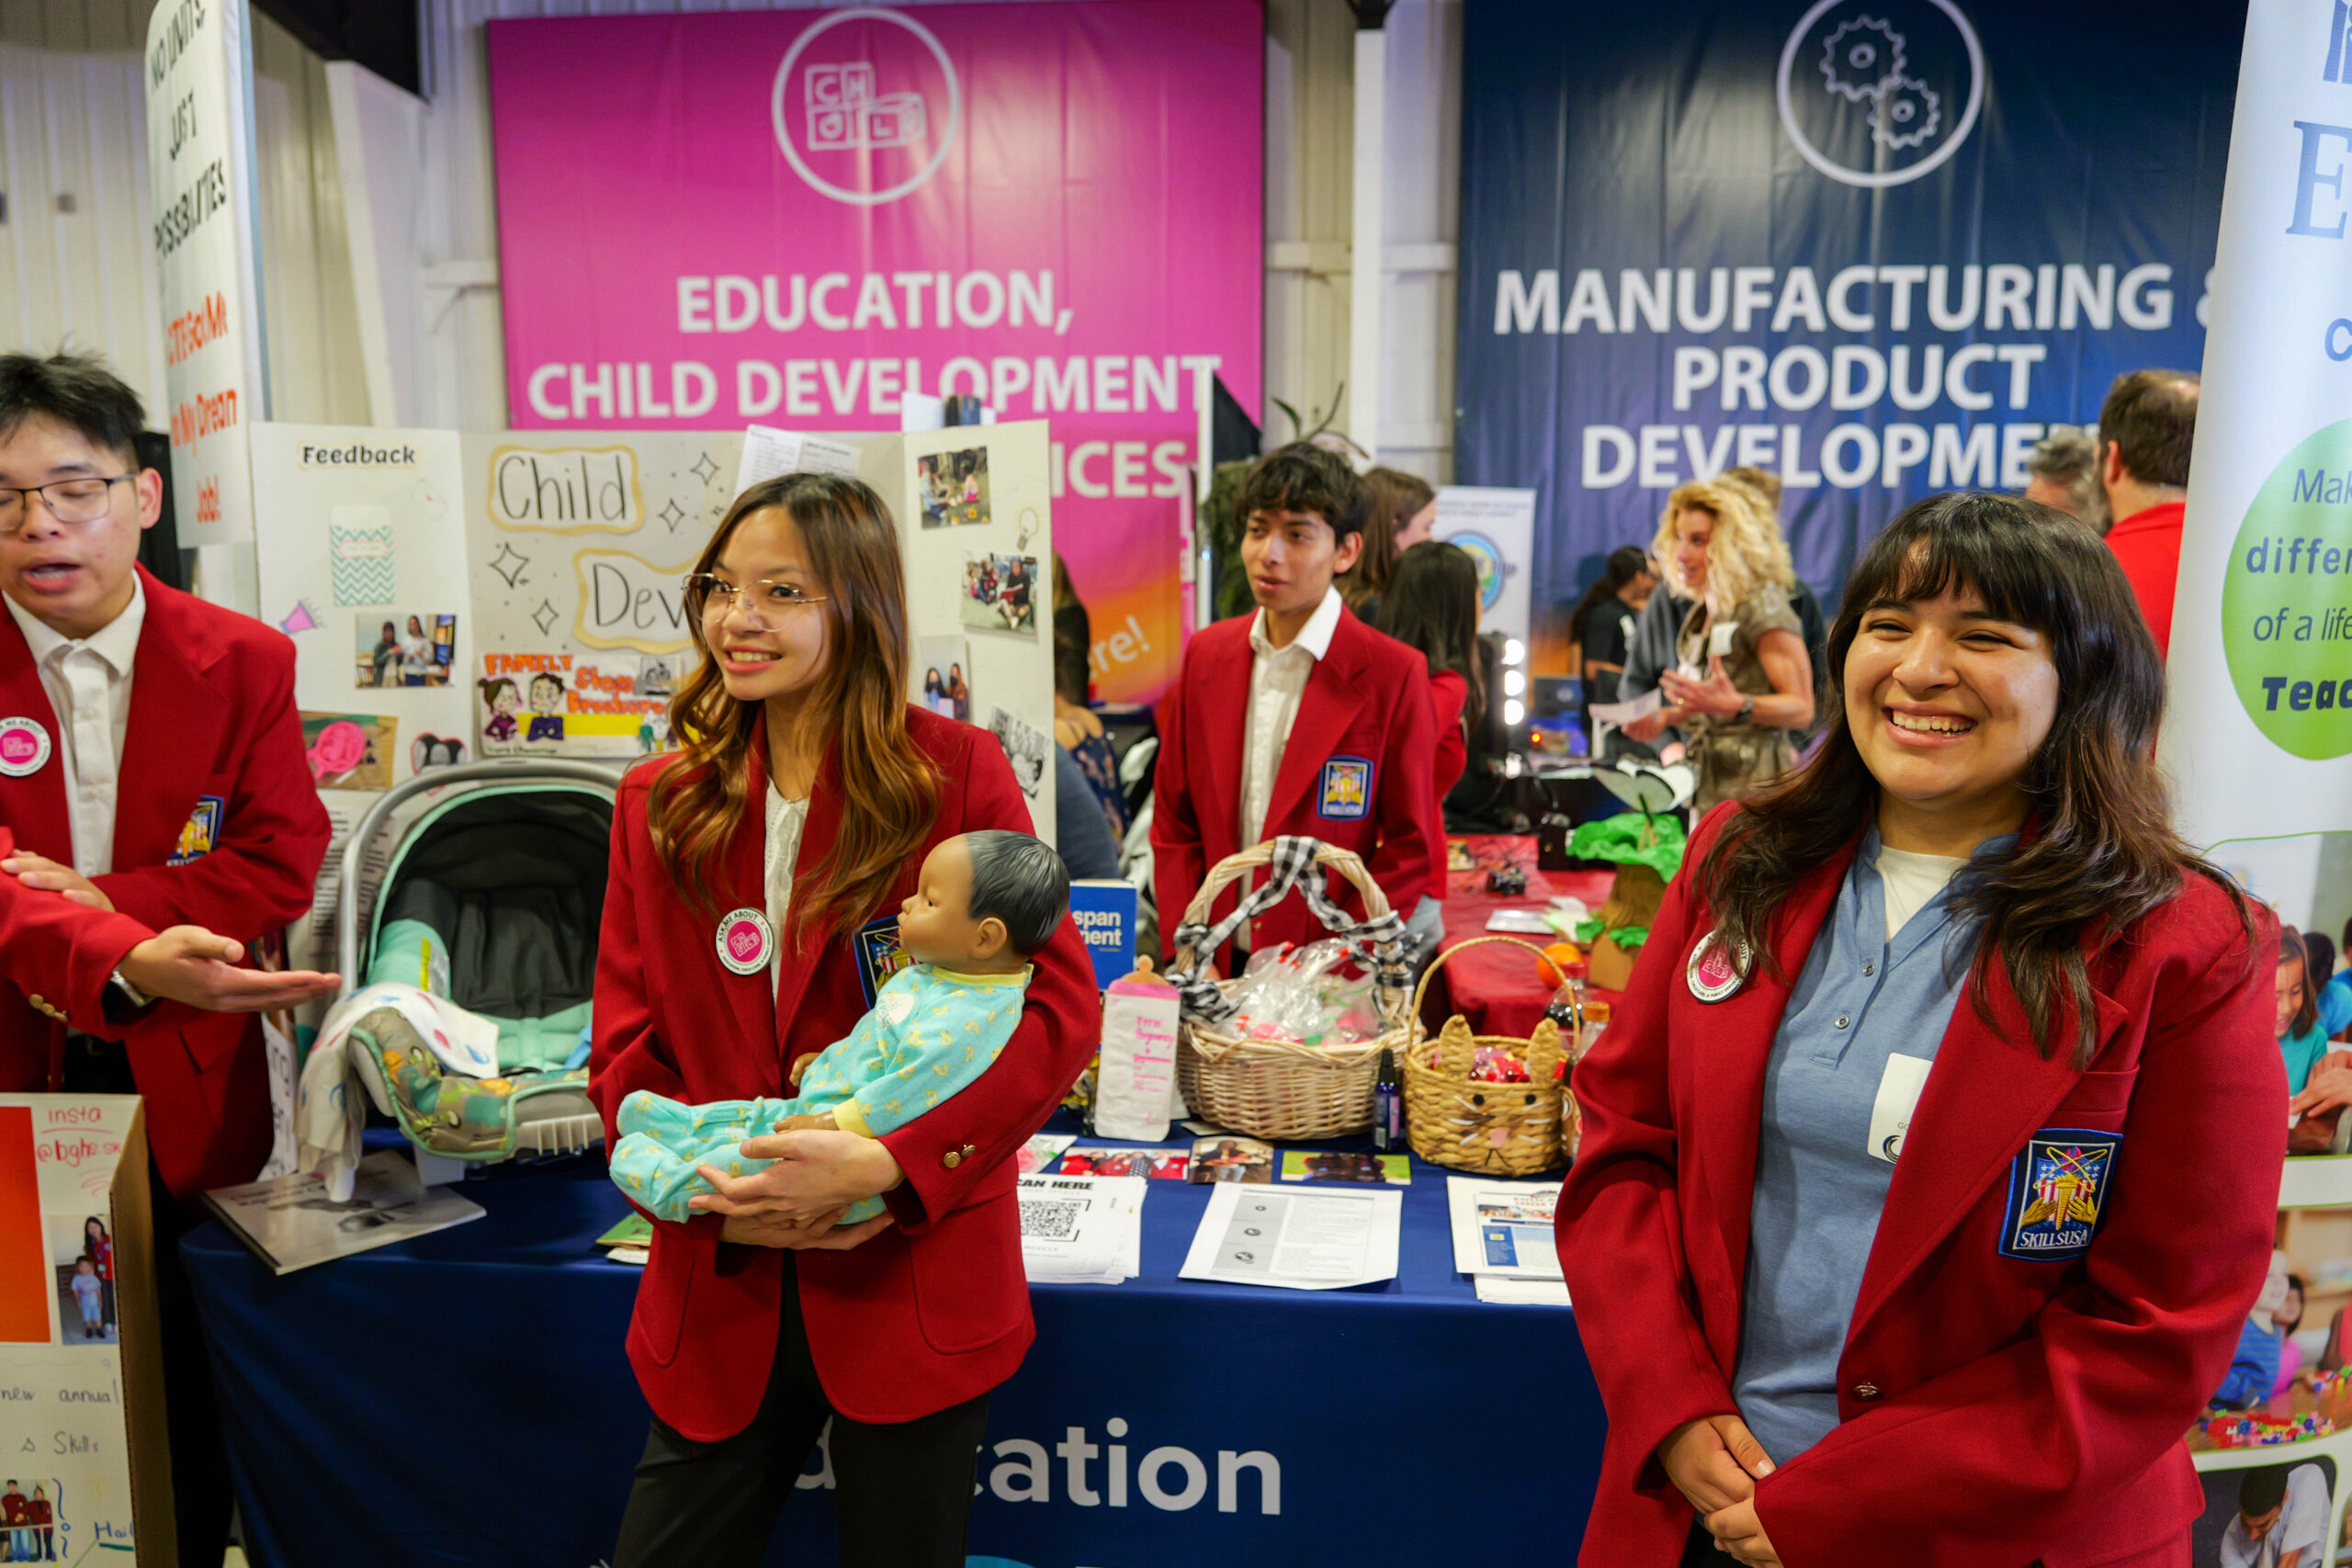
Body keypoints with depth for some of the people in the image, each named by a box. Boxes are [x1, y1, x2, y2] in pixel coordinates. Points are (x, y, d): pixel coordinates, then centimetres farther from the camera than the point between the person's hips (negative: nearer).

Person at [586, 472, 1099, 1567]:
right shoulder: (658, 803, 4)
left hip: (917, 1282, -3)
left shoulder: (957, 772, -7)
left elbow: (1060, 1006, -11)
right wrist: (707, 1193, -12)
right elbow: (625, 1043, 6)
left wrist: (888, 1163, -21)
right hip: (721, 1287, 3)